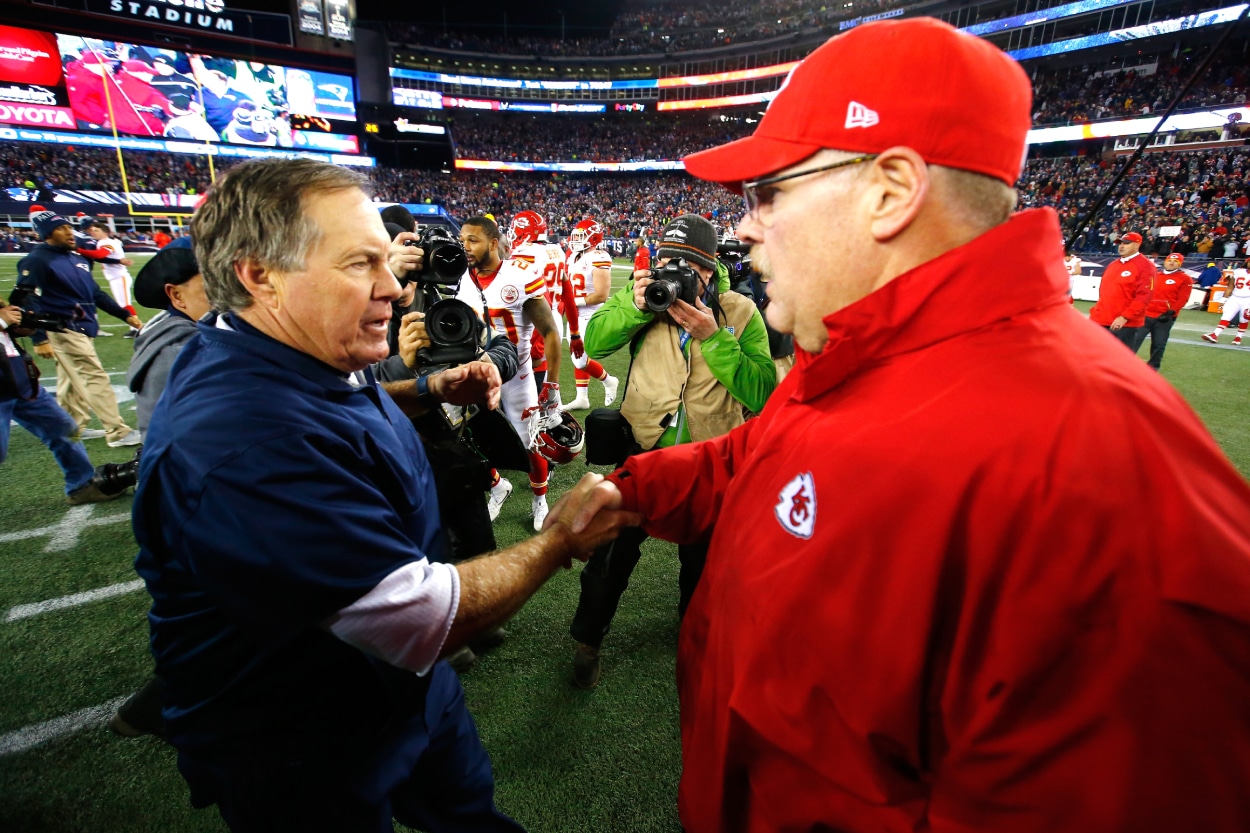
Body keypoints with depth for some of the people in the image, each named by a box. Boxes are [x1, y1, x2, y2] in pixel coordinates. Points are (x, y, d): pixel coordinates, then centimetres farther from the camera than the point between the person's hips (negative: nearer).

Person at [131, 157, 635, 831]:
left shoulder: (297, 353, -6)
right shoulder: (243, 447, -39)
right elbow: (423, 622, -36)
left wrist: (431, 393, 0)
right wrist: (558, 542, -22)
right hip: (304, 761, -7)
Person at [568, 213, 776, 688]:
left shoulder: (741, 313, -9)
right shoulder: (646, 294, -4)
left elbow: (760, 392, -20)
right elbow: (594, 344, -11)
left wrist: (711, 337, -27)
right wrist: (634, 306, -26)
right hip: (645, 450, 0)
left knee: (702, 559, 22)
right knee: (613, 550, 11)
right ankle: (587, 641, 37)